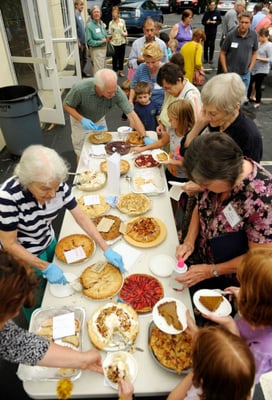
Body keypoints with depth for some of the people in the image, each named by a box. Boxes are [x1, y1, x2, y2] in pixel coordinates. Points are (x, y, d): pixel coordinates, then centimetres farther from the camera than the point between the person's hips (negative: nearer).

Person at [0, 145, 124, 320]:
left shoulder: (59, 186, -23)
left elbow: (81, 218, -14)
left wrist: (107, 249, -18)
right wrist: (46, 267, -26)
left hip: (49, 243, 4)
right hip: (23, 256, -4)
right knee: (36, 302, 17)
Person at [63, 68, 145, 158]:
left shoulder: (117, 91, -34)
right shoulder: (80, 89, -38)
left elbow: (131, 115, -31)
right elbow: (67, 105, -20)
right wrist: (82, 120, -35)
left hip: (99, 120, 2)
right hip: (80, 120, -2)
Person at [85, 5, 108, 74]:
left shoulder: (102, 23, 8)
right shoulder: (89, 25, -14)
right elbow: (89, 41, -17)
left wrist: (106, 39, 2)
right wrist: (101, 42, -19)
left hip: (103, 48, 8)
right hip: (96, 50, -8)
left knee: (103, 68, 16)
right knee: (98, 70, -10)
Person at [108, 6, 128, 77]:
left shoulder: (122, 21, 3)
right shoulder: (111, 23, -1)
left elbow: (125, 30, 12)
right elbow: (110, 34, 2)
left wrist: (125, 33, -8)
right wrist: (109, 37, -17)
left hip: (122, 42, 2)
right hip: (114, 43, -2)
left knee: (121, 57, 8)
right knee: (115, 58, 0)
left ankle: (120, 71, 19)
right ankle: (114, 70, 11)